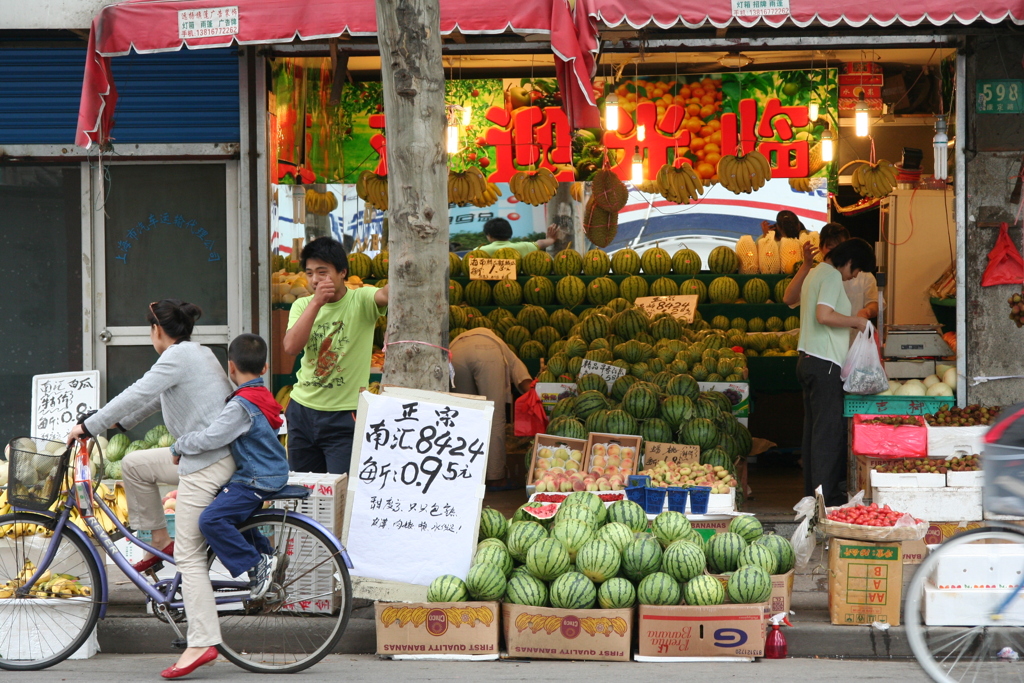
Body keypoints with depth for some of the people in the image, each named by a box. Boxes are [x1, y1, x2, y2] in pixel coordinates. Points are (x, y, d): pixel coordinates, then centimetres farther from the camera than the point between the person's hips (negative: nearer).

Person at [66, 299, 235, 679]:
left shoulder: (178, 355, -12)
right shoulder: (195, 353, 18)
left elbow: (137, 395, -15)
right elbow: (151, 399, 27)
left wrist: (88, 427, -8)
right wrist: (117, 423, 28)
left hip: (206, 461, -10)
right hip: (206, 453, 10)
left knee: (189, 555, -9)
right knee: (134, 464, 19)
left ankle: (202, 643, -12)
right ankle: (160, 542, 22)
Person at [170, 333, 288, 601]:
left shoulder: (241, 406, -20)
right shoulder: (264, 398, 12)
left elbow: (210, 439, -26)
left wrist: (178, 447, -9)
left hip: (256, 482, -11)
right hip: (270, 475, 11)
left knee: (211, 519, -20)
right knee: (228, 511, 29)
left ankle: (258, 564, -16)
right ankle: (265, 555, 29)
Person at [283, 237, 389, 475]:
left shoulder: (361, 301, -7)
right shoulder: (303, 306, 5)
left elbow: (387, 295, -29)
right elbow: (291, 347, -11)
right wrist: (316, 303, -17)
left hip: (345, 416, -5)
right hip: (302, 410, 5)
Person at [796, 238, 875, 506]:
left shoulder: (816, 273, 20)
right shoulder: (832, 276, -11)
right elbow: (824, 315, -23)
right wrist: (856, 321, -11)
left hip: (809, 360, 10)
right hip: (824, 363, -10)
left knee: (814, 430, 12)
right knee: (829, 431, -8)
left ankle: (813, 493, 15)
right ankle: (826, 497, -7)